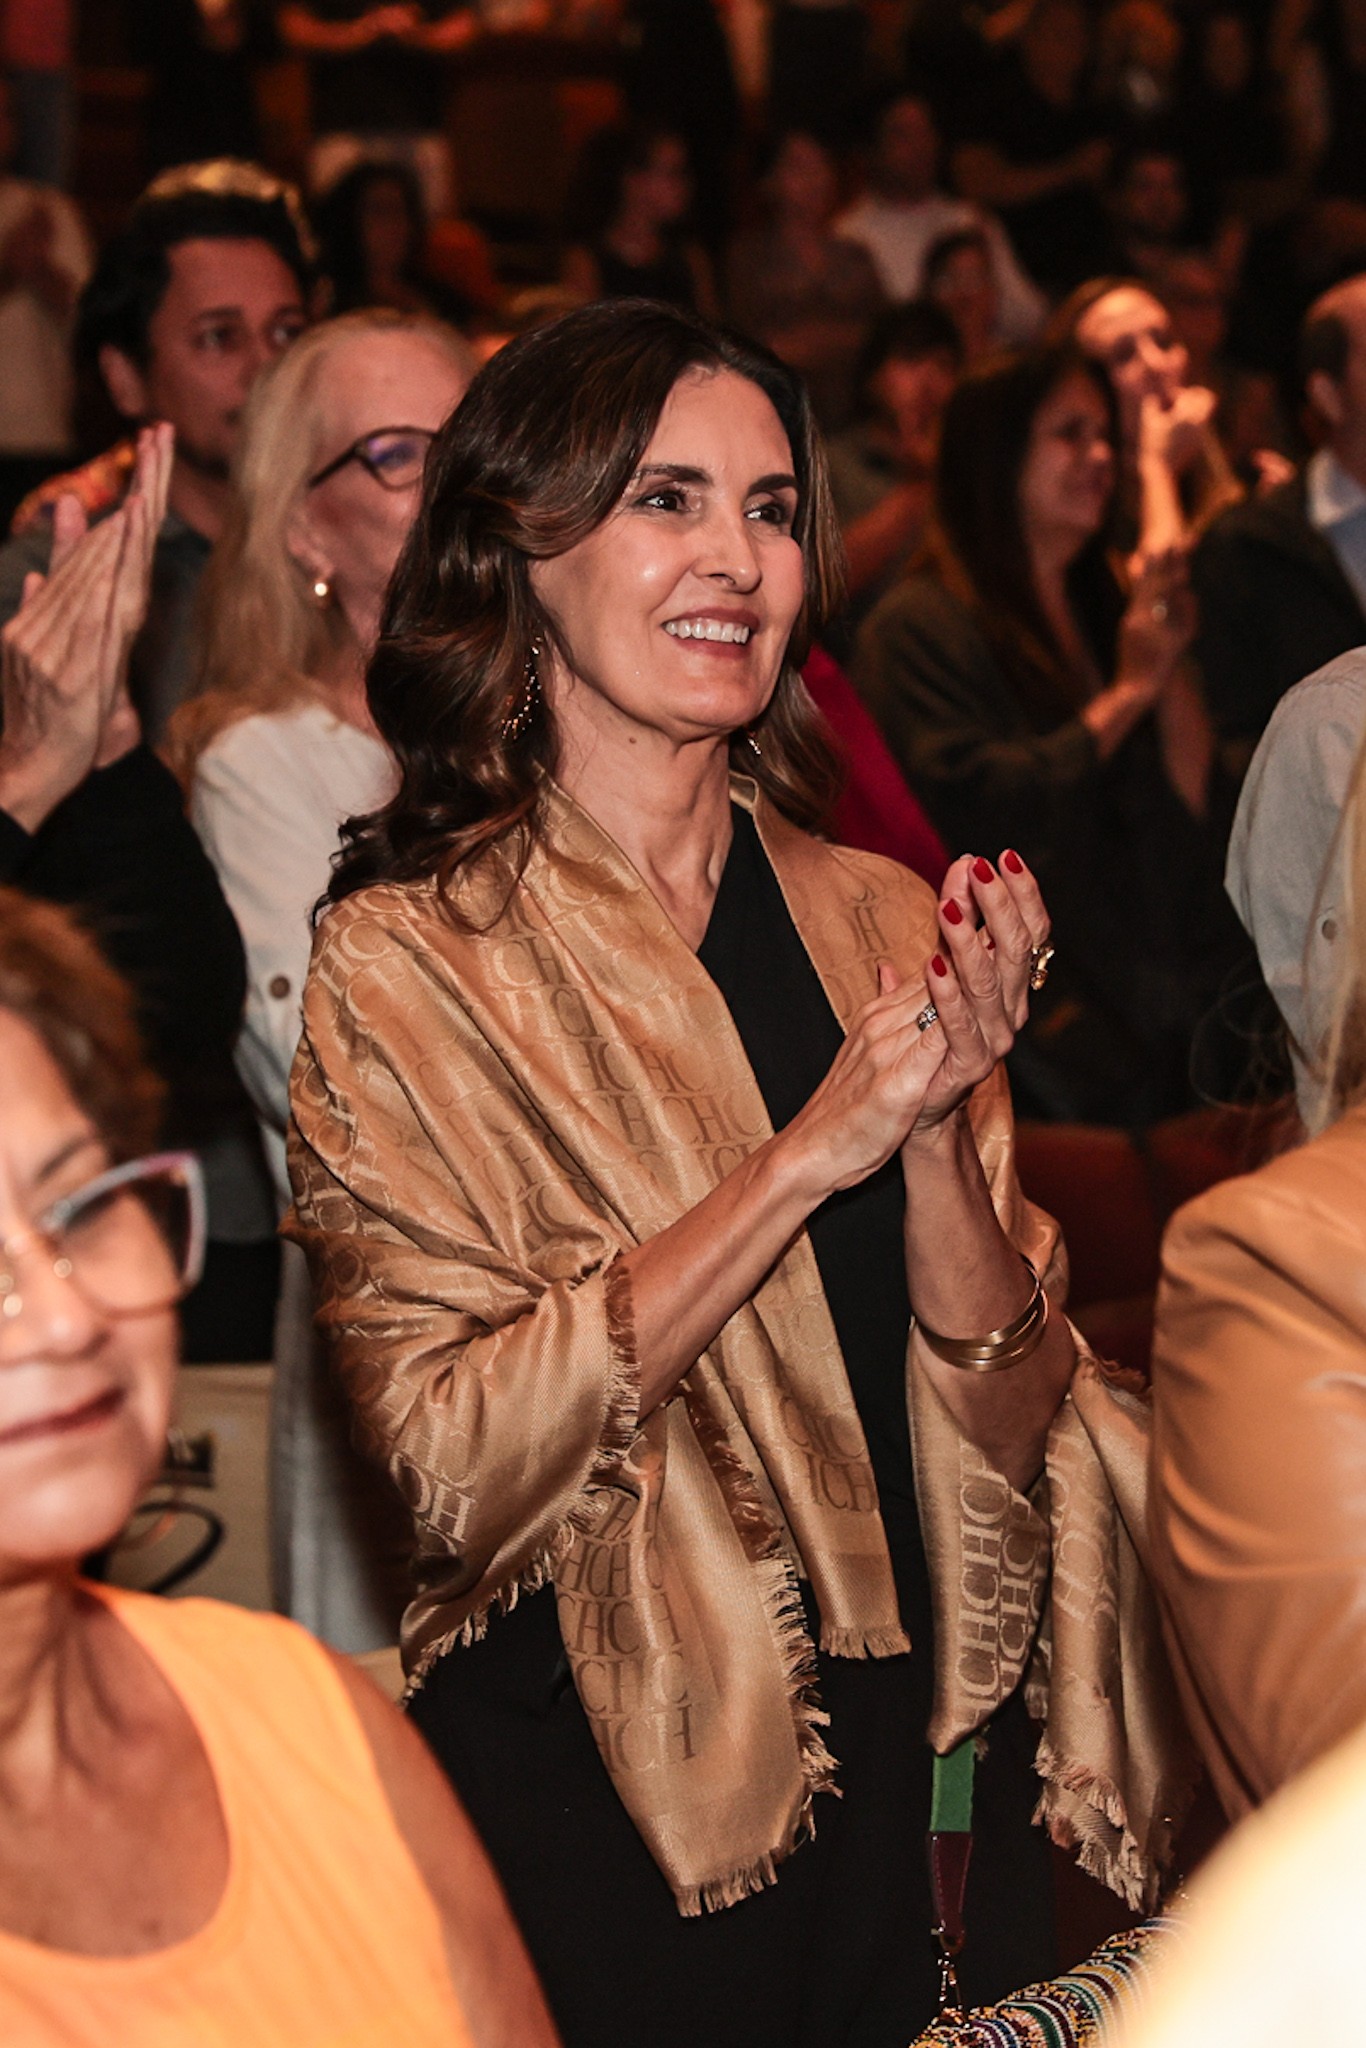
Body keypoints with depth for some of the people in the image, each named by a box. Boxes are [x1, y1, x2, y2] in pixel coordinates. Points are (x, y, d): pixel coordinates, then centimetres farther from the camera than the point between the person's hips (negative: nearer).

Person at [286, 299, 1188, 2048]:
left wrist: (938, 1129, -17)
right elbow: (457, 1453, -18)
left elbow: (1009, 1428, 0)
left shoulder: (878, 923, 3)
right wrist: (814, 1149, -22)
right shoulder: (410, 960, -8)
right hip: (595, 1784, -4)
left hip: (922, 1754, 4)